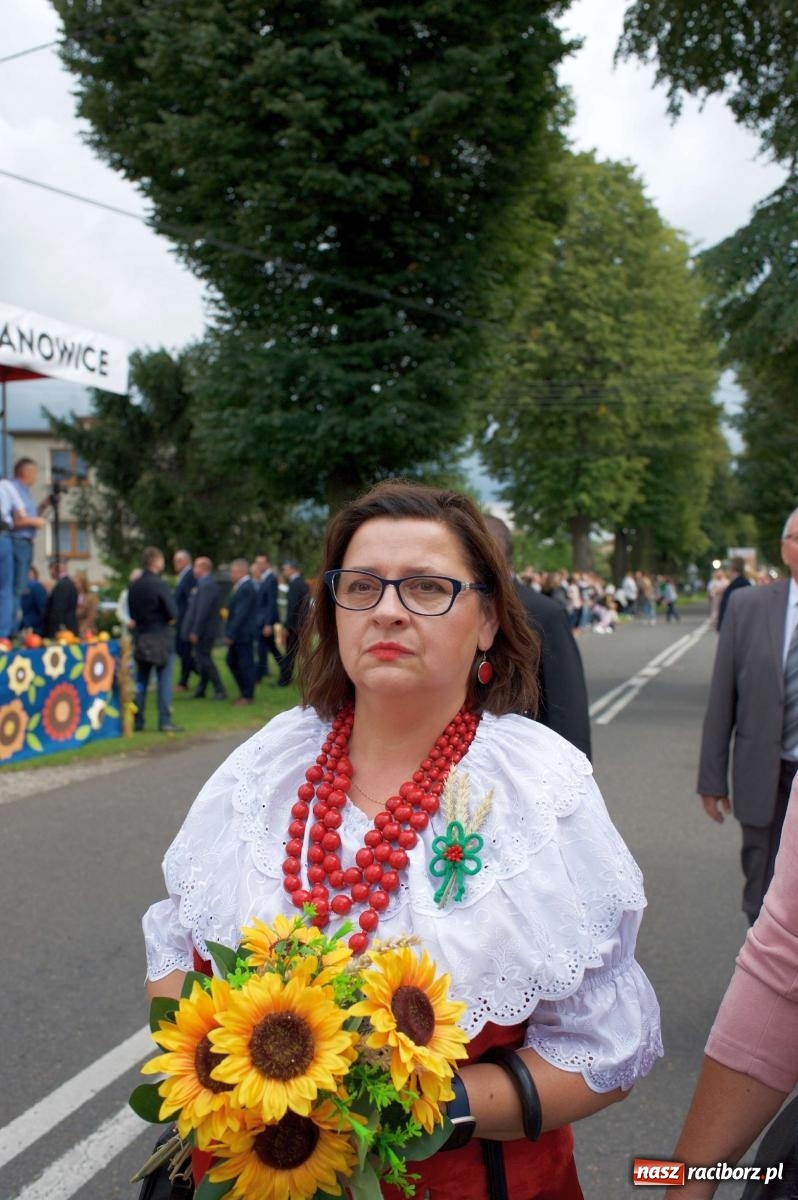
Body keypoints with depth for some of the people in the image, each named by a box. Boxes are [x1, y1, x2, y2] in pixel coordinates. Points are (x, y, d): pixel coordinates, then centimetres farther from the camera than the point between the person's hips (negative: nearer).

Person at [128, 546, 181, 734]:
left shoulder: (133, 586, 5)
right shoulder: (159, 585, -15)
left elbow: (131, 612, 9)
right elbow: (172, 612, -17)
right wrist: (168, 620, 3)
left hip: (140, 638, 6)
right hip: (161, 637, -6)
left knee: (141, 681, 13)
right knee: (164, 680, 0)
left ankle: (137, 721, 15)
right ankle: (165, 721, 0)